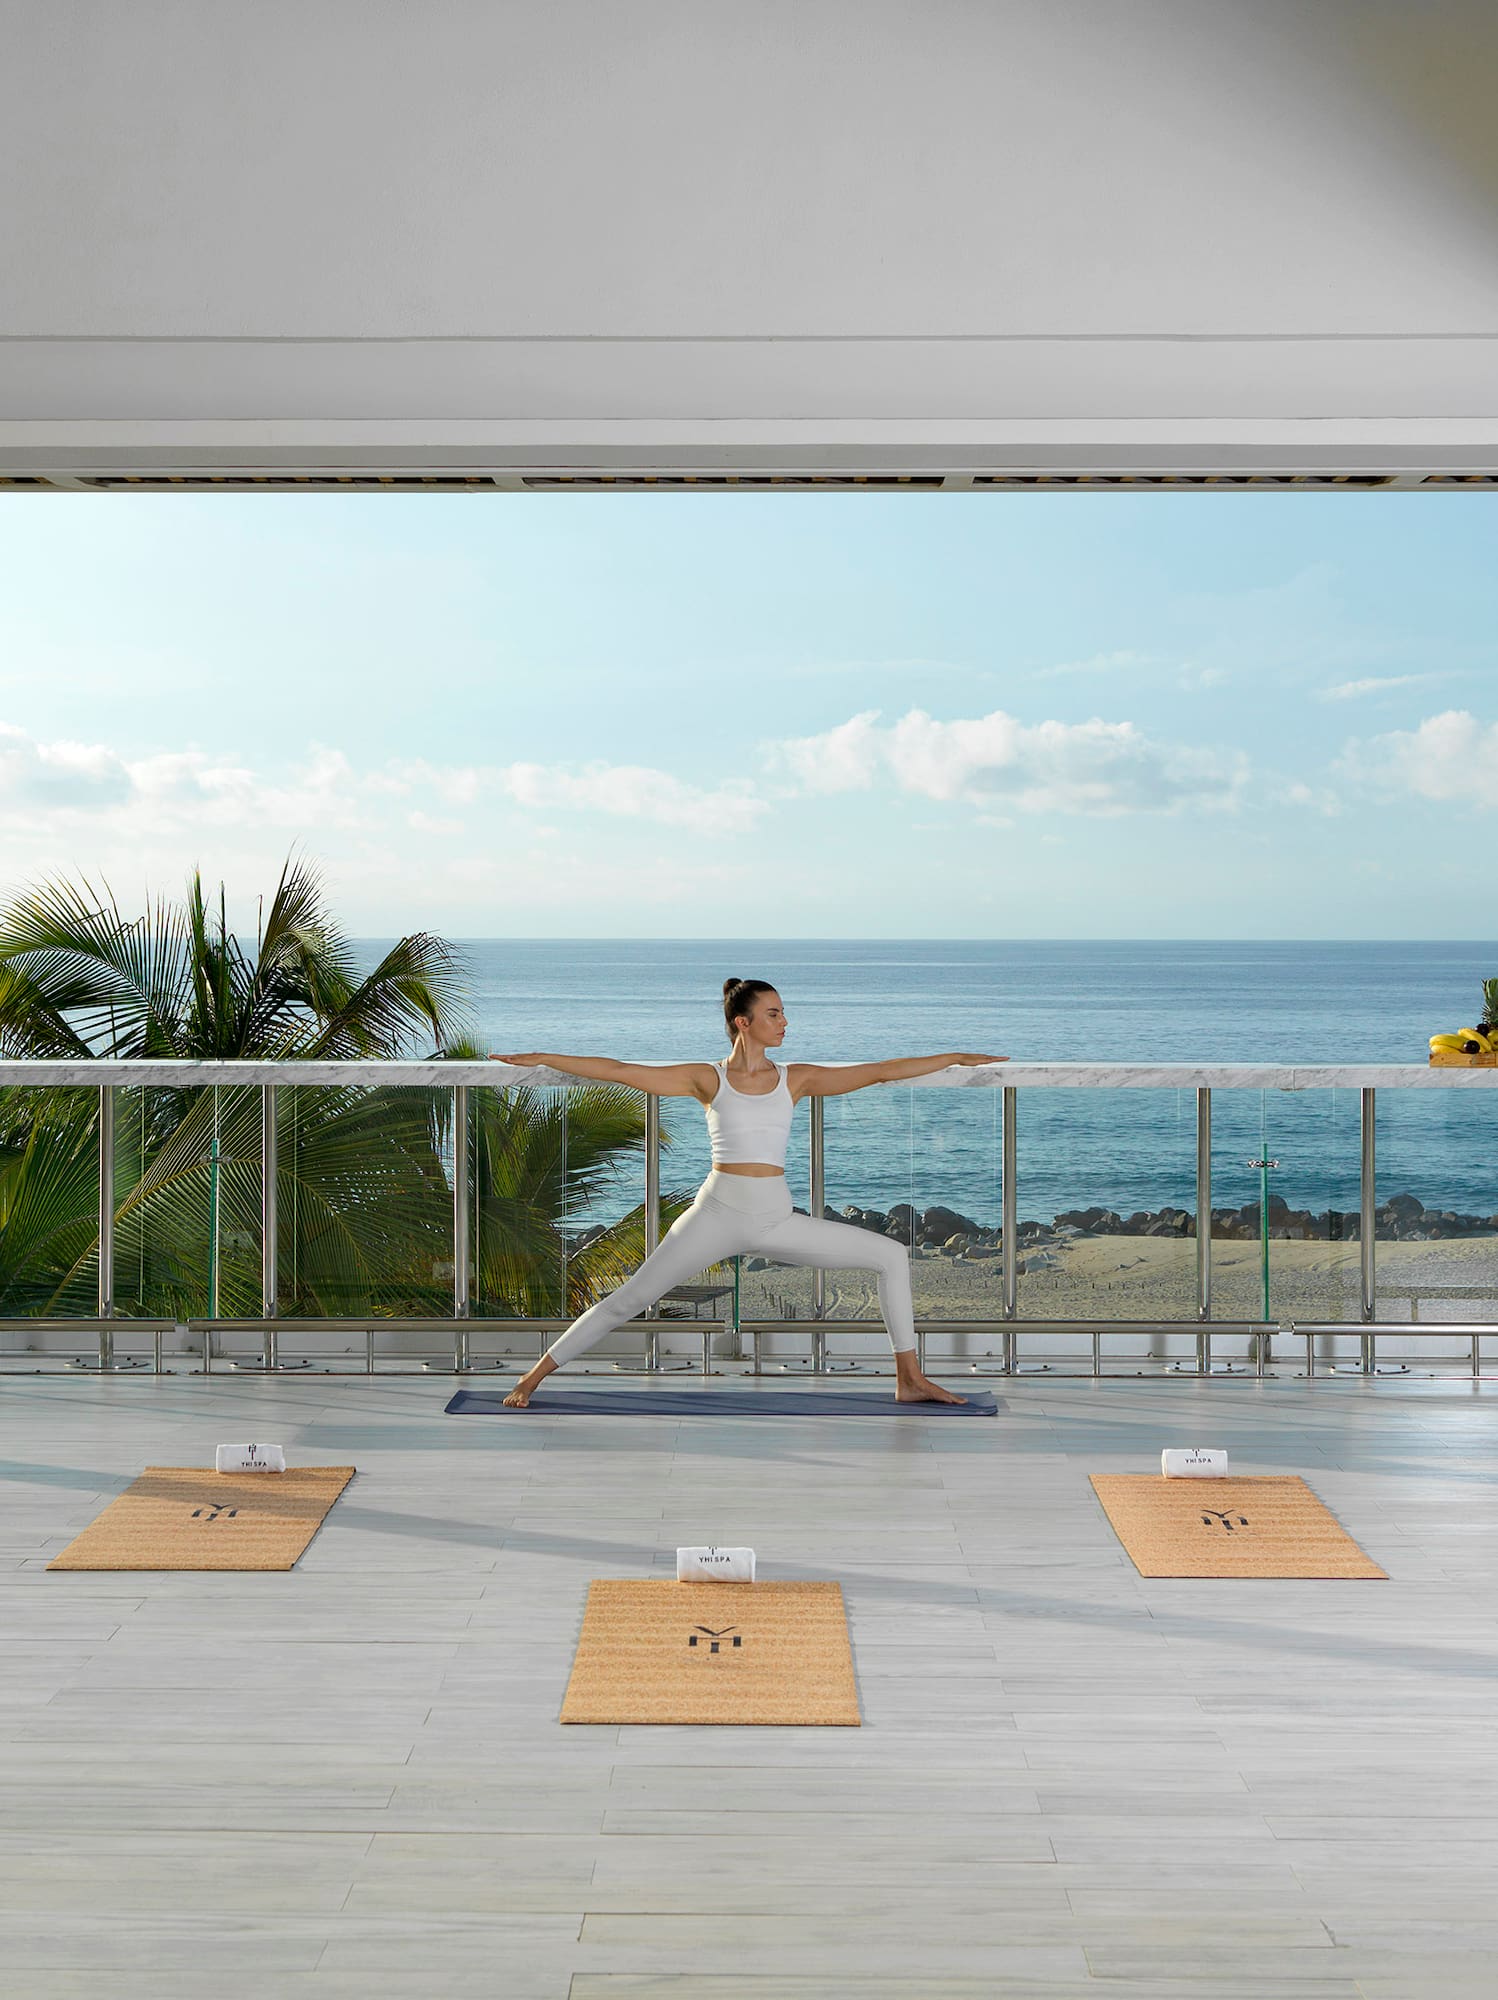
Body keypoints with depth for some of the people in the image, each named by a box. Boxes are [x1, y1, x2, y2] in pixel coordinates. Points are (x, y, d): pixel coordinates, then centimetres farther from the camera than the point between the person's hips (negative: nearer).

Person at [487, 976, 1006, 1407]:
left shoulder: (795, 1079, 8)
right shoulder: (707, 1079, 2)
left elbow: (880, 1071, 8)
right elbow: (618, 1071, 0)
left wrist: (957, 1058, 8)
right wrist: (541, 1059, -2)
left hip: (777, 1220, 3)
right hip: (718, 1213, -3)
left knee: (891, 1256, -2)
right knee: (632, 1297, -6)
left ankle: (909, 1380, 6)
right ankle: (535, 1375, 7)